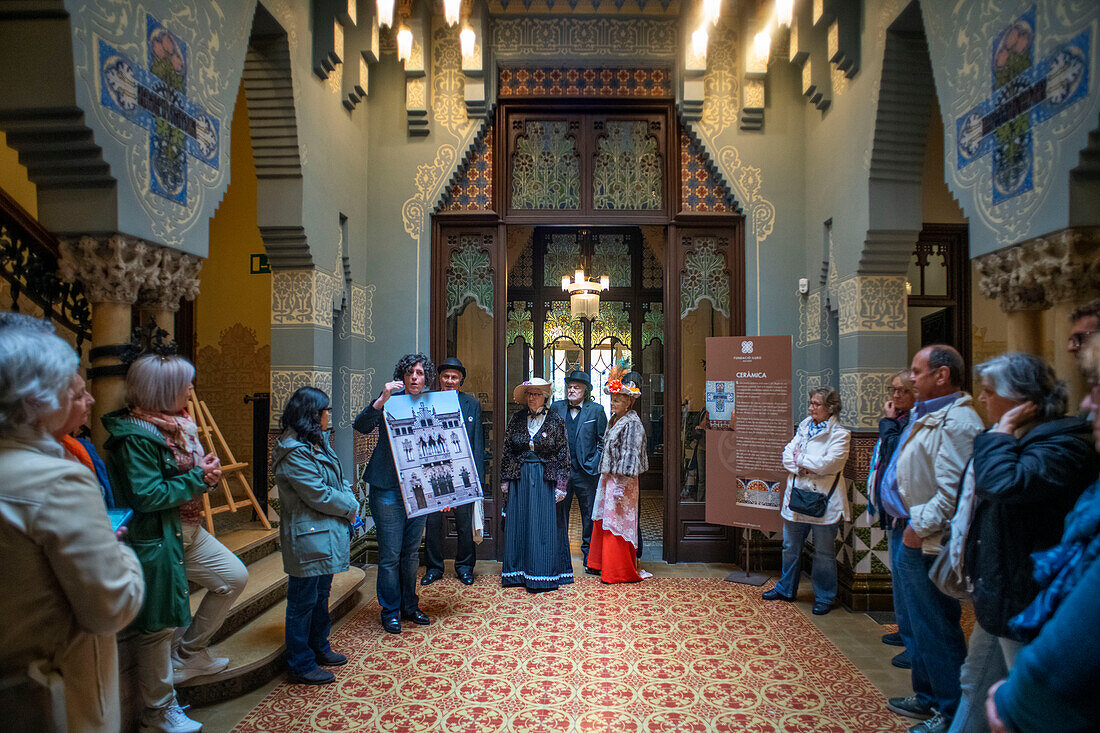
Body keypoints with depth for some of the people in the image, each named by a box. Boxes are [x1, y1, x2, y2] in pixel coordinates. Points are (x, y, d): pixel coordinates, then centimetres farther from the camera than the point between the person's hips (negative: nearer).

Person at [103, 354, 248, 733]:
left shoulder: (176, 424, 9)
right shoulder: (135, 436, -20)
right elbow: (148, 495, -26)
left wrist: (207, 474, -3)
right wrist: (197, 477, -18)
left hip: (189, 530, 9)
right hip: (156, 539, -9)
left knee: (234, 577, 13)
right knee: (161, 625, 3)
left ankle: (189, 652, 27)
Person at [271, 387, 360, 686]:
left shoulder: (317, 443, 11)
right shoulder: (294, 452, -20)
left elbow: (338, 481, 15)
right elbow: (318, 495, -23)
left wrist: (350, 501, -3)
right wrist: (350, 508, -10)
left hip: (327, 534, 10)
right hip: (308, 539, -10)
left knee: (321, 596, 21)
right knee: (303, 601, 3)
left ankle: (319, 648, 37)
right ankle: (300, 666, 16)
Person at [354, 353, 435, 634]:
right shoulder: (389, 404, -3)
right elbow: (361, 426, -18)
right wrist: (382, 399, -29)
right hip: (388, 490, -4)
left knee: (411, 553, 14)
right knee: (390, 555, 1)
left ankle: (410, 607, 29)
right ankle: (390, 612, 17)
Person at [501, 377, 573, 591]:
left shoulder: (556, 421, -1)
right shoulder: (516, 420, 6)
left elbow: (563, 456, -1)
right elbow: (507, 452, 10)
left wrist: (561, 485, -6)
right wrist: (505, 480, 6)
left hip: (545, 480, -3)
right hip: (519, 479, 3)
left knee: (544, 525, -1)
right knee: (518, 524, 5)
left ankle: (542, 576, 7)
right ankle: (518, 572, 15)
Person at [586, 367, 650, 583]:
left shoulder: (632, 424, -16)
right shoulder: (614, 420, 12)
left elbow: (630, 456, -20)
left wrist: (621, 486, -23)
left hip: (621, 480, -9)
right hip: (608, 477, 9)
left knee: (617, 523, -1)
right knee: (601, 520, 15)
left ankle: (620, 572, 11)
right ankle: (602, 563, 29)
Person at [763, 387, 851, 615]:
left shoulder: (840, 434, -8)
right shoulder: (804, 426, 10)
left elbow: (827, 464, -19)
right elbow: (787, 453, 5)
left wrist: (800, 458, -8)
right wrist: (801, 468, -14)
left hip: (823, 501, -5)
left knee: (823, 552, 6)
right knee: (790, 547, 16)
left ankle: (824, 598, 22)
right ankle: (786, 589, 31)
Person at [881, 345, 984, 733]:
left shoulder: (956, 421, -20)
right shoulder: (926, 415, 14)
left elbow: (953, 490, -26)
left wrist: (920, 528, -20)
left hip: (927, 544, -11)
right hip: (908, 535, 11)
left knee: (937, 628, 1)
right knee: (916, 624, 20)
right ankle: (926, 698, 35)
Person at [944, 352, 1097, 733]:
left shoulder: (1064, 444, -21)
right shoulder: (1023, 437, 11)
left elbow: (1003, 484, -38)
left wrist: (1002, 432, -25)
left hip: (1027, 600, -10)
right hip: (1001, 593, 10)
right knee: (976, 683, 22)